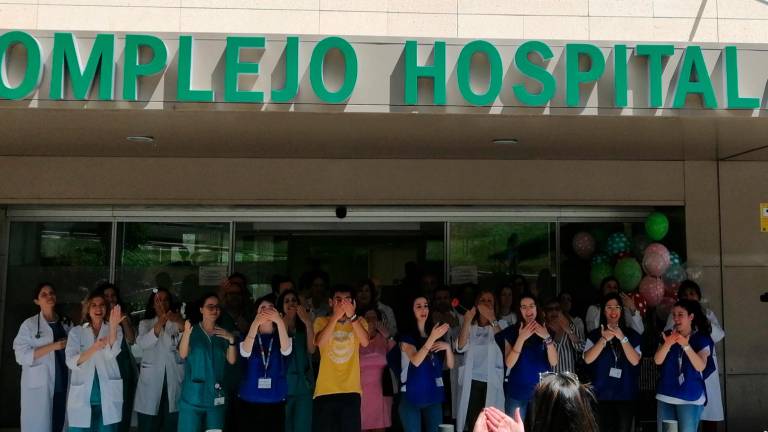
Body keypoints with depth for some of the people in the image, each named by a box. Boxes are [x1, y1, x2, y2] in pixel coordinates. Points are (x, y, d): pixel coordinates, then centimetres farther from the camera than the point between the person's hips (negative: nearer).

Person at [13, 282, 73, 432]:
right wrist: (52, 346, -16)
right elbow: (22, 355, -11)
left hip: (63, 384, 4)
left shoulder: (67, 324, 11)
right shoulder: (29, 325, -2)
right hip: (39, 386, -4)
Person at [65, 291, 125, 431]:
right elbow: (71, 362, -7)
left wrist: (113, 327, -29)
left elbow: (111, 354, -14)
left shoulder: (115, 330, 6)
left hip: (107, 397, 0)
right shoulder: (76, 331, 7)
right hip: (81, 397, 0)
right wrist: (95, 347, -24)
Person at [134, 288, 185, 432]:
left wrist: (181, 323, -26)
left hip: (173, 381, 0)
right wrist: (160, 322, -27)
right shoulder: (145, 323, 10)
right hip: (150, 382, 0)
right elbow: (142, 343, -12)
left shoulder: (177, 324, 11)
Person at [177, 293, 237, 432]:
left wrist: (231, 340, -13)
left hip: (217, 395, 3)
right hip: (193, 395, -3)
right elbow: (183, 354, -14)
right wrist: (187, 333, -31)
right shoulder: (193, 330, 0)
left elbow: (231, 360, 4)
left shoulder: (224, 333, 9)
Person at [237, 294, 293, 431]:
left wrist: (280, 321, -27)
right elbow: (245, 352, -15)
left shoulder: (280, 336, 7)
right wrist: (255, 323, -28)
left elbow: (286, 350, -15)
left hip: (275, 401, 0)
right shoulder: (249, 335, 6)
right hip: (249, 400, 0)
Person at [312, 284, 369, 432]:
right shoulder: (321, 321, 5)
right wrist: (335, 317, -21)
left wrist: (352, 316, -21)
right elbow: (320, 342, -15)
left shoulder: (359, 322, 8)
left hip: (351, 390, 1)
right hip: (325, 390, -1)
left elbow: (365, 342, -12)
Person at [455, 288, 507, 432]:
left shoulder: (500, 324, 8)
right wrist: (467, 321, -18)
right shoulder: (470, 326, 11)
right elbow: (461, 347, -8)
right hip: (472, 382, 1)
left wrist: (491, 319, -26)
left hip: (492, 382, -1)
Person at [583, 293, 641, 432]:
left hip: (626, 394, 0)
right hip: (602, 394, 0)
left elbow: (635, 361, -7)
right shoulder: (595, 334, 4)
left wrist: (622, 338, -17)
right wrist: (604, 340, -18)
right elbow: (588, 359, -9)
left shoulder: (632, 334, 5)